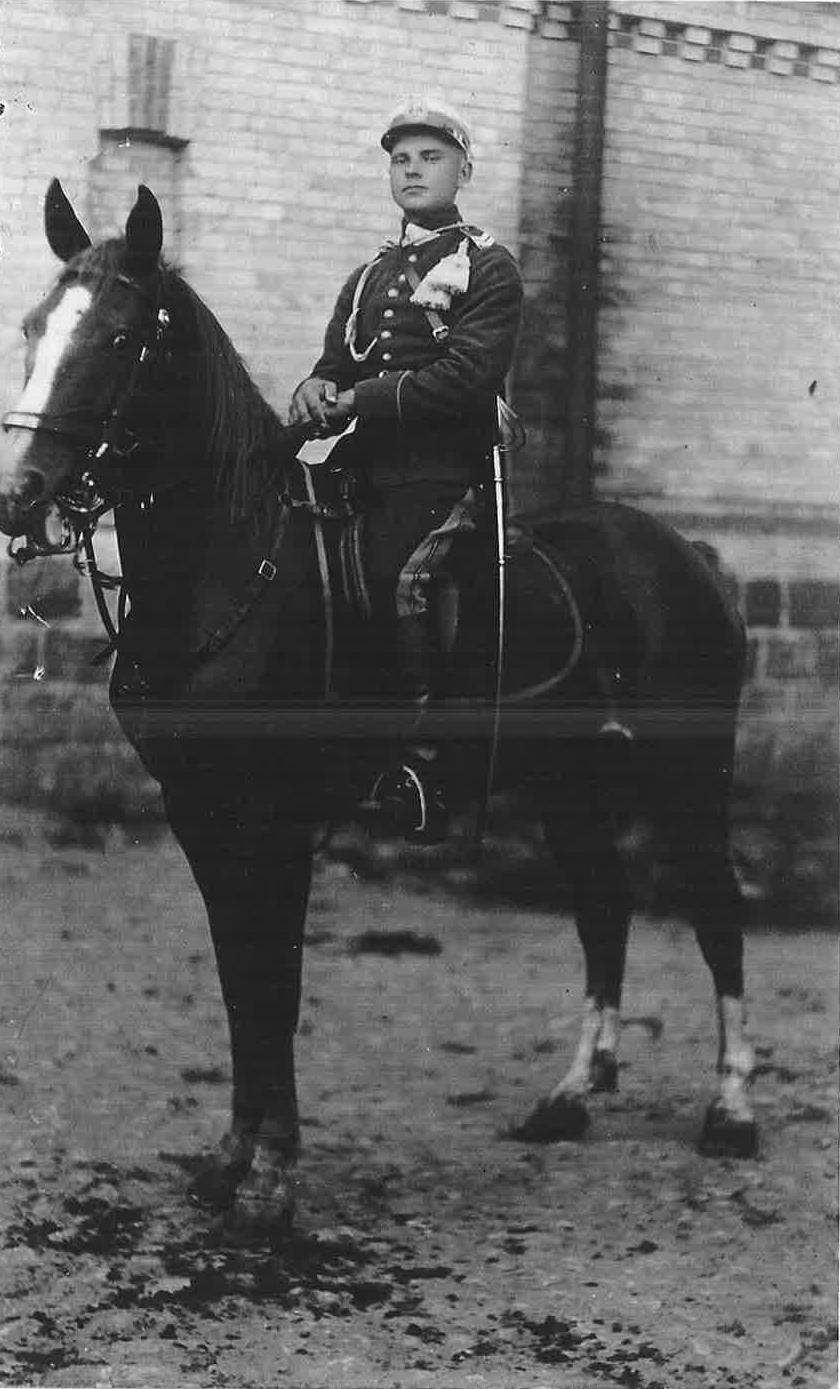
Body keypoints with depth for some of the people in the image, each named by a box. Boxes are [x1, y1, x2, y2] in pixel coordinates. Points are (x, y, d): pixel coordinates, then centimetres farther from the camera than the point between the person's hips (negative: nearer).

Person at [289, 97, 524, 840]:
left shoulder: (489, 268, 2)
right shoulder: (368, 277, 24)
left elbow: (468, 375, -12)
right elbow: (337, 365, 18)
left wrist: (359, 400, -14)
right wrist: (317, 390, -8)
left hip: (445, 478, -7)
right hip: (366, 478, 7)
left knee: (405, 589, -24)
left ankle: (419, 777, -20)